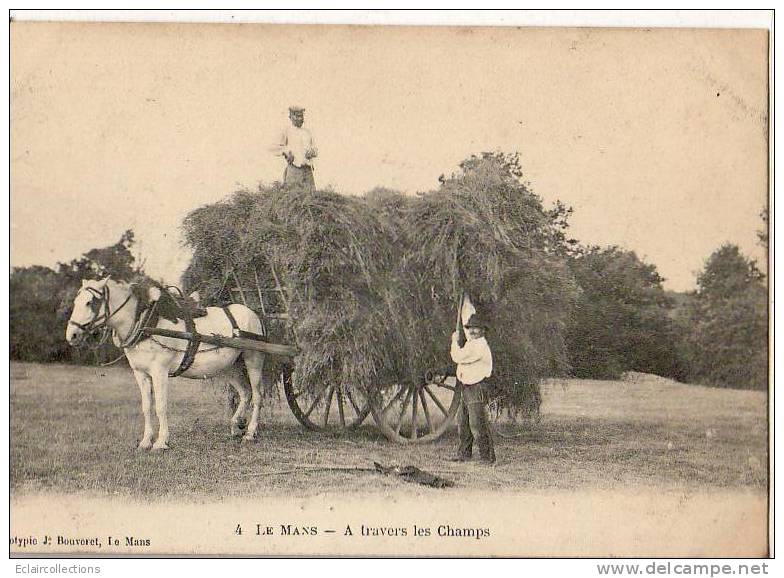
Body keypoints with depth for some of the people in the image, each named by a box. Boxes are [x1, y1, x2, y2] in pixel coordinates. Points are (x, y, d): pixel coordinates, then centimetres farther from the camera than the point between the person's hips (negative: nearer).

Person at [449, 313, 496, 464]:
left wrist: (455, 341, -6)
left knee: (477, 423, -11)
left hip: (477, 388, -11)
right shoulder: (471, 344, 17)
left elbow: (458, 357, -21)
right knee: (463, 422, 16)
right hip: (467, 388, 11)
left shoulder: (480, 345, -17)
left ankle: (487, 456, -7)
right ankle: (464, 453, 26)